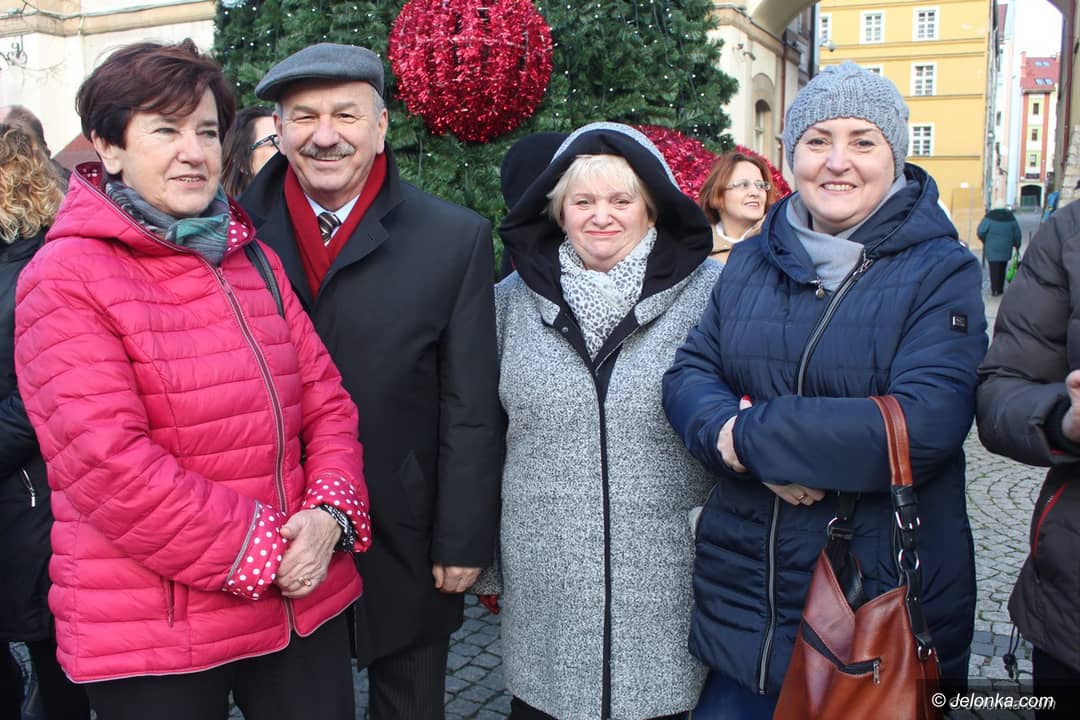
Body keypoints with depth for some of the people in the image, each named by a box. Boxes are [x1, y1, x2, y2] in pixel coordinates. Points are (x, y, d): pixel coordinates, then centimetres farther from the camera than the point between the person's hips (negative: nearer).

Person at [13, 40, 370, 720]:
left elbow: (326, 400, 7)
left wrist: (330, 512, -9)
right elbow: (107, 461, -18)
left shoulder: (253, 260, 9)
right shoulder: (64, 279, -9)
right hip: (152, 637, -5)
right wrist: (260, 553, -16)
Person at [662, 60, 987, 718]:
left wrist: (747, 434, -19)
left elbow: (925, 424, -20)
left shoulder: (941, 271, -7)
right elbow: (687, 375, 0)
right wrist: (759, 457, -20)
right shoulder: (752, 261, 6)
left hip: (883, 603, -3)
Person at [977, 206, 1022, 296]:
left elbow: (980, 232, -13)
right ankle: (1000, 289, 21)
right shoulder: (1011, 218, 1)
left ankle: (995, 290, -2)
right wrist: (1017, 246, 23)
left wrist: (985, 241, 6)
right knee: (1002, 269, 15)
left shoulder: (989, 217, -11)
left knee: (994, 269, 0)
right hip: (1005, 250, 3)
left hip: (992, 249, -3)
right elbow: (1018, 235, 6)